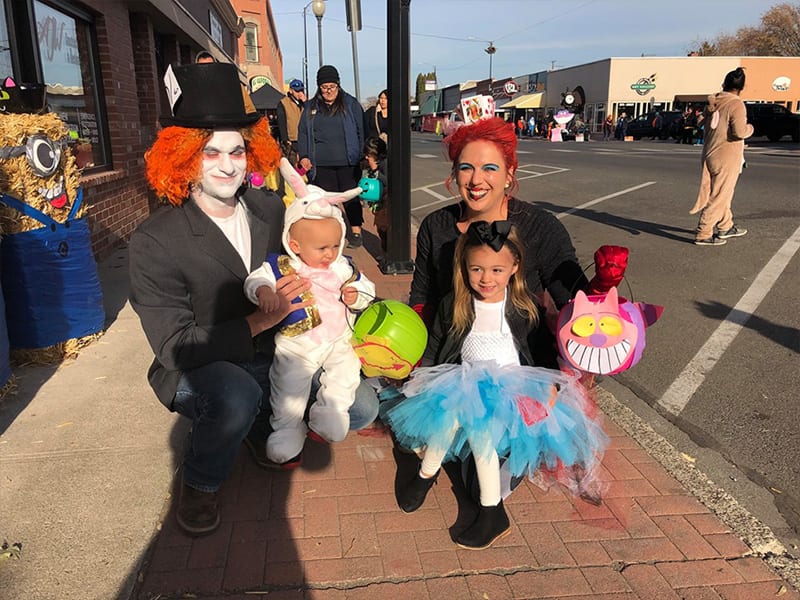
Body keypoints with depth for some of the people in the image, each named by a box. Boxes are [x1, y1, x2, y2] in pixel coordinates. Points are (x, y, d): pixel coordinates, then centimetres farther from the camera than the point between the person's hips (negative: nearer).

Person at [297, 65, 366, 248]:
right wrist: (303, 156, 0)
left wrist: (362, 156, -1)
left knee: (351, 197, 3)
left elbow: (361, 131, 5)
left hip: (347, 163, -1)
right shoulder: (310, 107, 11)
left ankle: (356, 231, 14)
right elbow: (302, 133, 12)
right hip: (321, 164, 2)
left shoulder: (351, 104, 6)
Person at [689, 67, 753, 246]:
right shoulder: (736, 104, -16)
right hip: (727, 158, -8)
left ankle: (726, 227, 34)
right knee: (719, 197, -1)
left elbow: (705, 125, 14)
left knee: (720, 193, 21)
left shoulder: (712, 103, 5)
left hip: (710, 154, 8)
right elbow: (739, 132, -22)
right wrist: (749, 128, -3)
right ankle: (703, 234, 0)